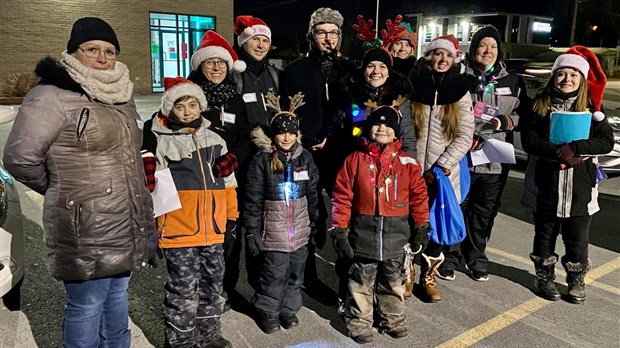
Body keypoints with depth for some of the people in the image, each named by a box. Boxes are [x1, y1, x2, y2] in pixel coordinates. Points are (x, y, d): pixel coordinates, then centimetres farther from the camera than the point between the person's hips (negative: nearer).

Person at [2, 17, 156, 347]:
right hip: (86, 232, -7)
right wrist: (62, 190, 3)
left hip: (127, 227, 7)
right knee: (86, 308, 4)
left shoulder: (121, 96, 13)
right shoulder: (52, 96, -12)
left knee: (117, 299, 20)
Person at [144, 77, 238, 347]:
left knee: (213, 284, 17)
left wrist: (231, 214, 16)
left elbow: (228, 181, 16)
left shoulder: (215, 140, 11)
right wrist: (152, 224, -8)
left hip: (213, 231, 5)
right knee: (183, 289, 3)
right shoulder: (161, 142, -6)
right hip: (179, 232, -5)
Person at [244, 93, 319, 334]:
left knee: (296, 272, 13)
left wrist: (316, 222, 10)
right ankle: (267, 311, 22)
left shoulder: (305, 157, 3)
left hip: (300, 228, 4)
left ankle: (289, 309, 34)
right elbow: (253, 199, -8)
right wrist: (252, 231, -8)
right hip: (274, 229, -4)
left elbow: (313, 193, 9)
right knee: (275, 273, -3)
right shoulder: (262, 160, -9)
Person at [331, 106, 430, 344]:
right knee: (361, 280, 9)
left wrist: (421, 227, 6)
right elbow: (342, 196, -5)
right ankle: (359, 323, 26)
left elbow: (419, 196, 5)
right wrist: (340, 230, -7)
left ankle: (392, 319, 37)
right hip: (364, 232, -2)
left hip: (396, 233, 2)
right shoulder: (355, 159, -4)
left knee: (393, 281, 18)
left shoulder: (407, 162, 0)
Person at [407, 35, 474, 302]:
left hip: (444, 174, 1)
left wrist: (441, 166, -10)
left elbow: (465, 136, 0)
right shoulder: (412, 86, 2)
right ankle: (406, 274, 24)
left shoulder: (461, 92, 5)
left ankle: (428, 277, 26)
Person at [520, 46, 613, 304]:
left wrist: (575, 148, -22)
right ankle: (545, 277, 31)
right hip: (546, 186, 0)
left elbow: (607, 142, -7)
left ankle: (576, 281, 30)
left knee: (577, 240, 10)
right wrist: (558, 152, -21)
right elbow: (528, 140, -9)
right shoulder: (540, 105, 0)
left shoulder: (591, 108, 2)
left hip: (580, 188, 0)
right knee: (545, 235, 14)